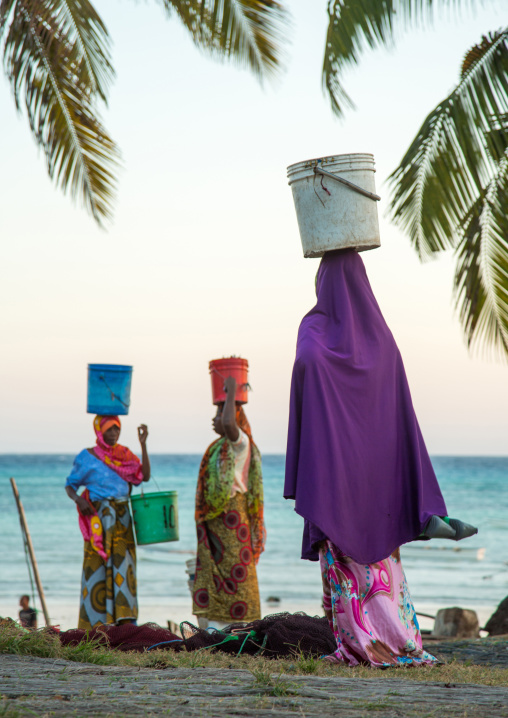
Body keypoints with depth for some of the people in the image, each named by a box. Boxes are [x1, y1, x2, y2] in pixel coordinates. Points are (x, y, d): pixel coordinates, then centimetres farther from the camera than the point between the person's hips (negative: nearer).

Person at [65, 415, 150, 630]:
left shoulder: (126, 456, 12)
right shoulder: (87, 457, 4)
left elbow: (145, 476, -1)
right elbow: (70, 485, 6)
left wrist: (143, 444, -8)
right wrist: (78, 499, -16)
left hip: (121, 519, 3)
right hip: (98, 518, -3)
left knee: (123, 565, -5)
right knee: (96, 566, -6)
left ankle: (125, 622, -9)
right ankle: (92, 625, -5)